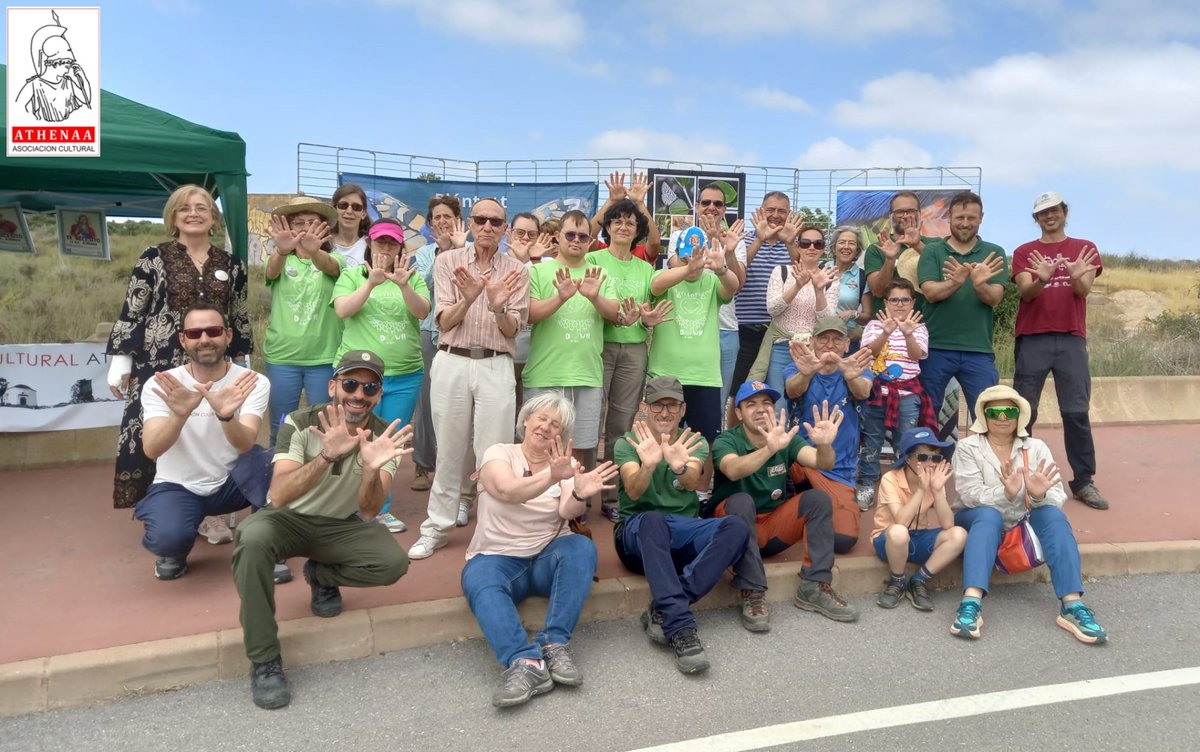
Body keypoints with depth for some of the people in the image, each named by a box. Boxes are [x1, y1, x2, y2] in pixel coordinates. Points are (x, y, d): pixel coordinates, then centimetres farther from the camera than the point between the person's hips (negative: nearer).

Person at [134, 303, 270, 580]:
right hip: (177, 487, 0)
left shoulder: (254, 383, -12)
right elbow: (151, 450, -25)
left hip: (232, 482, 1)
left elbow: (245, 445, -27)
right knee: (168, 537, -33)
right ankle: (174, 552, 7)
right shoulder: (159, 385, -11)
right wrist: (180, 414, -45)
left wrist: (226, 416, -50)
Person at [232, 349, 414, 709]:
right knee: (253, 538, -35)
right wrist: (328, 455, -47)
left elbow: (369, 511, -24)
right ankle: (264, 661, -22)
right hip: (289, 519, -1)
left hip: (341, 526, 2)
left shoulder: (385, 437, -13)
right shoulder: (300, 423, -18)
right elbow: (278, 497, -31)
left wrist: (373, 469, -46)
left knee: (394, 563, -25)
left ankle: (322, 576, 8)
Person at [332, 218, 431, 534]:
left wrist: (403, 285, -25)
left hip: (405, 376, 2)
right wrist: (371, 283, -24)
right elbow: (342, 310, -12)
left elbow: (422, 312, -8)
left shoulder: (413, 277, 8)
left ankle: (381, 510, 23)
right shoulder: (352, 275, 4)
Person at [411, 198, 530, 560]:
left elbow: (512, 331, -1)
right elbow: (444, 322, -3)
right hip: (452, 363, 0)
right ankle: (436, 527, 22)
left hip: (496, 367, 0)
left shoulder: (516, 271, 4)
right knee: (449, 451, 8)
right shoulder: (448, 261, 4)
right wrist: (468, 299, -22)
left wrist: (498, 308, -22)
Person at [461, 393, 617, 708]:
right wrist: (551, 476, -42)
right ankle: (525, 661, -47)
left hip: (549, 556, 2)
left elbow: (568, 512, -13)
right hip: (499, 557, -2)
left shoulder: (566, 465, 7)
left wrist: (579, 494, -38)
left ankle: (555, 645, -32)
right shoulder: (499, 454, 0)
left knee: (582, 548, -29)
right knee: (478, 580, -34)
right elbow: (508, 491, -23)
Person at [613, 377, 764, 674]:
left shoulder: (694, 443, 11)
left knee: (737, 526, -27)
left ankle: (664, 610, -32)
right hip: (638, 535, -2)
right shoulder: (628, 443, 5)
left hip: (685, 533, 3)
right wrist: (648, 465, -37)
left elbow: (692, 482, -13)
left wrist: (681, 467, -37)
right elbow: (633, 490, -15)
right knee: (653, 519, -38)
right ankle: (680, 626, -44)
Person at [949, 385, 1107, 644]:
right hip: (979, 520, -2)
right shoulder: (968, 447, -4)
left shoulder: (1036, 448, 3)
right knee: (989, 515, -35)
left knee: (1053, 514, -27)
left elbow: (1058, 498, -8)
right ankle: (971, 604, -50)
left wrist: (1040, 495, -32)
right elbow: (970, 495, -17)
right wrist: (1006, 494, -36)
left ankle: (1073, 606, -35)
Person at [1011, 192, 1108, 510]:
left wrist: (1077, 277, -27)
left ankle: (1084, 481, 3)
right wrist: (1041, 280, -27)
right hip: (1032, 339, 0)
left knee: (1077, 412, -2)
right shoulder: (1024, 252, 9)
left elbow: (1084, 291, -3)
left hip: (1071, 339, 1)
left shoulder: (1084, 249, 11)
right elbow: (1025, 293, -4)